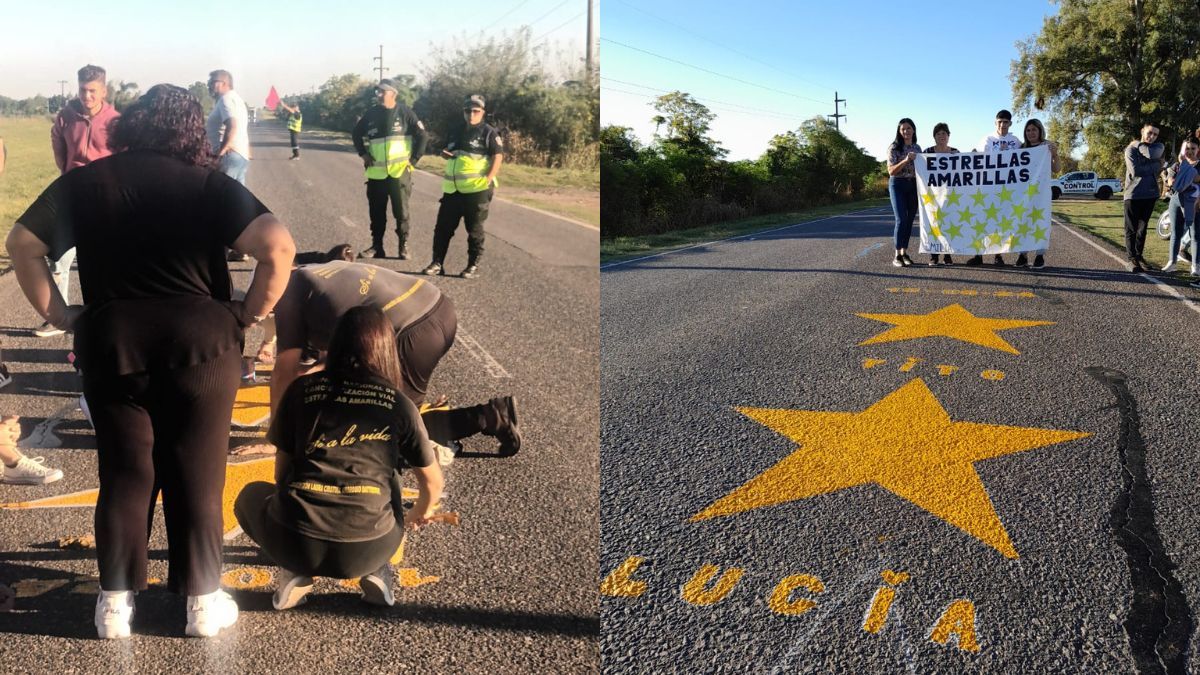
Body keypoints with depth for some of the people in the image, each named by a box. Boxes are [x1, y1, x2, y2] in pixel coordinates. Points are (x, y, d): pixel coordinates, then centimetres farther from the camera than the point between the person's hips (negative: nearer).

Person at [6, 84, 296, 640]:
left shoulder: (82, 182, 6)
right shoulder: (208, 184, -4)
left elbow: (21, 243, 10)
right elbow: (278, 245, -16)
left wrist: (59, 314, 9)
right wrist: (252, 313, -7)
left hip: (110, 341, 3)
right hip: (199, 338, -2)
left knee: (124, 473, 14)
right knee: (195, 474, 8)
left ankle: (115, 602, 20)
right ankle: (203, 602, 16)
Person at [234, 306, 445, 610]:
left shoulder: (302, 389, 8)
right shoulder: (400, 404, 8)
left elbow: (283, 468, 17)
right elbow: (433, 483, 18)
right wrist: (420, 514, 42)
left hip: (296, 543, -1)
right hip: (366, 550, 1)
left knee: (252, 495, 33)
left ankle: (294, 573, 10)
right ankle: (373, 570, 15)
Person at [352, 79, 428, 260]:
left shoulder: (404, 112, -5)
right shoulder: (371, 114, 6)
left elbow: (421, 135, -2)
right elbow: (356, 134, 20)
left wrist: (414, 159, -6)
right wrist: (363, 153, 8)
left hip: (400, 171, -3)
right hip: (376, 173, 4)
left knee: (401, 211, 0)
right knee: (376, 213, 7)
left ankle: (404, 246, 11)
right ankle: (377, 246, 16)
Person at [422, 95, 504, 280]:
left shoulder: (489, 132, -2)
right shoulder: (457, 132, 17)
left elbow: (498, 157, -9)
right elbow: (448, 152, 30)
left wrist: (487, 181, -19)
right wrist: (446, 153, 6)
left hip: (476, 190, -6)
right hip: (452, 190, 6)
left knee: (474, 230, 2)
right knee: (443, 227, 6)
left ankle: (473, 266, 10)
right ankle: (437, 263, 12)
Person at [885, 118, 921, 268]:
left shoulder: (917, 148, 10)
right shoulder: (894, 148, -5)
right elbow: (891, 171, -11)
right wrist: (905, 161, -24)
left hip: (913, 185, 5)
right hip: (898, 185, -5)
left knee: (910, 220, 4)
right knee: (901, 219, -14)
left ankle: (904, 253, 11)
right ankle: (897, 256, -11)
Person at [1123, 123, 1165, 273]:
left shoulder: (1158, 147, 10)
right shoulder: (1131, 149, -3)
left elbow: (1151, 153, -17)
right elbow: (1135, 171, -16)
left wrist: (1139, 144, -2)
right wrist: (1156, 165, -8)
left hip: (1151, 194, 4)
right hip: (1134, 194, -4)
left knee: (1142, 227, 12)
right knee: (1131, 229, -3)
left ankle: (1138, 256, 20)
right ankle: (1131, 259, -3)